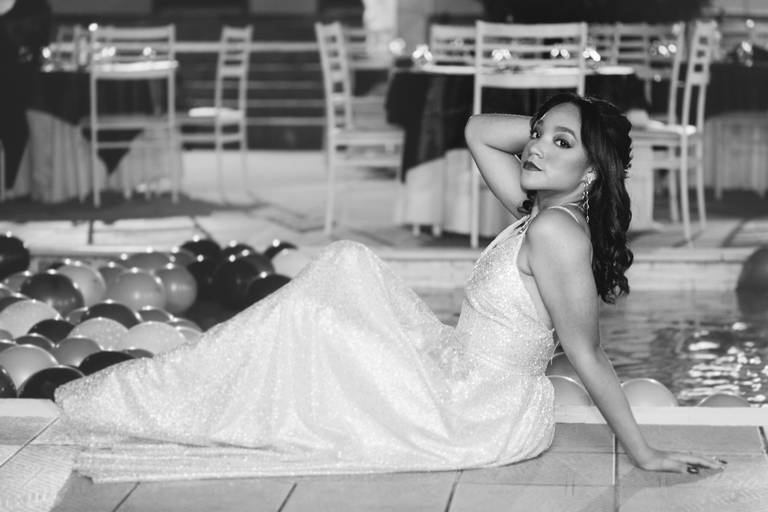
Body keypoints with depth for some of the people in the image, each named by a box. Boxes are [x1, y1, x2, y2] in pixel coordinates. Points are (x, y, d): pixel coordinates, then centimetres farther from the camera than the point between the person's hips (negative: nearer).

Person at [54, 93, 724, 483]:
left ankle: (146, 401, 13)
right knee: (347, 263, 14)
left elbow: (588, 358, -22)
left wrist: (645, 454, -19)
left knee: (307, 313, -3)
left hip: (472, 419, -9)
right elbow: (478, 132, 13)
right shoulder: (538, 211, 2)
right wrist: (548, 122, 1)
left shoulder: (556, 232, -25)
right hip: (457, 373, 9)